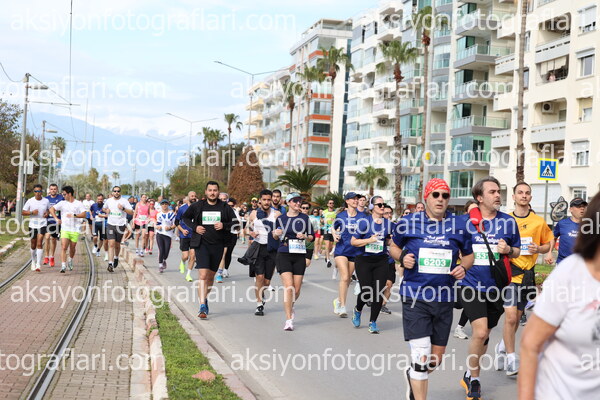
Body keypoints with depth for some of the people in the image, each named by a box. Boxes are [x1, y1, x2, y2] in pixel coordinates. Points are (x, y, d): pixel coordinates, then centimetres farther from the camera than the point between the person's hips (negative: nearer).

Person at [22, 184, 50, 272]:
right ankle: (33, 262, 34)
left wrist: (47, 213, -5)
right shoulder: (30, 201, -1)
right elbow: (23, 212, 2)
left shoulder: (46, 201, 1)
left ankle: (38, 264, -15)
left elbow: (50, 209, 17)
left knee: (39, 244, -14)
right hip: (32, 225, 1)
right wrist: (32, 212, -16)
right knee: (33, 245, 12)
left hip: (42, 225, -1)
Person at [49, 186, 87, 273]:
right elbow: (51, 209, 9)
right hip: (64, 229, 1)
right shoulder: (62, 203, 8)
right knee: (64, 247, -12)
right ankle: (63, 266, -14)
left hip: (75, 230, -1)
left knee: (72, 248, 9)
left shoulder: (78, 204, 3)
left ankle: (70, 261, 37)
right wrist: (56, 218, -2)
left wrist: (74, 215, -17)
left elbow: (84, 215, -5)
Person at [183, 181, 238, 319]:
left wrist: (224, 225, -13)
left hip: (218, 245, 2)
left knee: (211, 275, 15)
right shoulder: (197, 206, 1)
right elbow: (185, 217, 16)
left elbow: (235, 224, 6)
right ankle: (202, 306, -18)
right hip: (201, 244, -2)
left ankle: (205, 298, 38)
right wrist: (194, 227, -2)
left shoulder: (225, 208, 2)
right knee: (203, 274, -15)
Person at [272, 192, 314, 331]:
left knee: (297, 289, 3)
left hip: (299, 256, 2)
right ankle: (289, 320, -10)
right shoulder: (280, 218, 5)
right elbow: (276, 237, 17)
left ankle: (290, 307, 36)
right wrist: (275, 234, -6)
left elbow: (312, 236, 10)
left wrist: (304, 236, -11)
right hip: (284, 255, -1)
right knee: (288, 286, -15)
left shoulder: (304, 218, 5)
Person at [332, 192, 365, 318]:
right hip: (342, 250, -2)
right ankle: (342, 307, -9)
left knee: (348, 279, 11)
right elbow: (333, 227, 16)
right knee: (344, 277, -13)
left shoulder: (362, 216, 1)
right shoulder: (341, 216, 0)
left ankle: (339, 300, 33)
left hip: (355, 251, 2)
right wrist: (335, 235, -4)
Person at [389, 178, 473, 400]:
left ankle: (413, 376, 46)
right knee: (421, 353, -12)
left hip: (444, 298, 3)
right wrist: (402, 257, -8)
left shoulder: (460, 225, 3)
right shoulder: (408, 223, -2)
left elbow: (468, 255, 16)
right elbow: (393, 246, 14)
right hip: (415, 297, -3)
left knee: (436, 359, 14)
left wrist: (463, 267, -6)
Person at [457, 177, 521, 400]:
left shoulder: (508, 222, 2)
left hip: (495, 287, 3)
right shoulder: (465, 221, -3)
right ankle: (473, 379, 4)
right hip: (471, 285, -3)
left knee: (484, 335, 14)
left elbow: (516, 252, 12)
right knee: (480, 332, -17)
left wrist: (508, 250, -9)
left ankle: (470, 377, 33)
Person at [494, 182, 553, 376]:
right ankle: (511, 359, -4)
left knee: (517, 318, 11)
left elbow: (547, 244, 15)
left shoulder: (539, 221, 6)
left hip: (528, 273, 3)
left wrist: (539, 249, -6)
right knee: (510, 316, -12)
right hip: (509, 271, -3)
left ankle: (502, 347, 34)